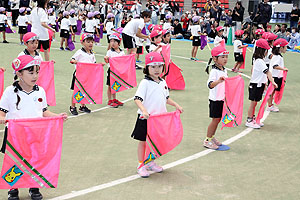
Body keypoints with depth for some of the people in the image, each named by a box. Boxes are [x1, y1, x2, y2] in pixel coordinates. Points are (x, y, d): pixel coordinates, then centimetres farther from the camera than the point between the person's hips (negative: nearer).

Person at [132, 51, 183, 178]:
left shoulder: (163, 82, 8)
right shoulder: (145, 83, -14)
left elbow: (166, 98, 22)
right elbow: (137, 99, -22)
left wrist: (176, 105, 13)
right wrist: (144, 110, -36)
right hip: (145, 118, -6)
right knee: (143, 141, 5)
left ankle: (150, 162, 32)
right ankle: (141, 166, 16)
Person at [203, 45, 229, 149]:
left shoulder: (224, 70, 9)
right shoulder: (214, 71, -18)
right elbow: (210, 84, -33)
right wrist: (218, 81, -49)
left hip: (222, 99, 8)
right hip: (215, 99, -8)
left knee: (218, 119, 13)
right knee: (215, 119, -4)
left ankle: (212, 137, 27)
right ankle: (207, 140, 6)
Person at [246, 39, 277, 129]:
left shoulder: (256, 60, 10)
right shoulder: (260, 61, -20)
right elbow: (268, 72, -28)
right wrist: (272, 82, -34)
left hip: (258, 84, 9)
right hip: (256, 85, -9)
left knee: (254, 102, 14)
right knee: (253, 102, -3)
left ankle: (253, 119, 23)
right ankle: (249, 121, 3)